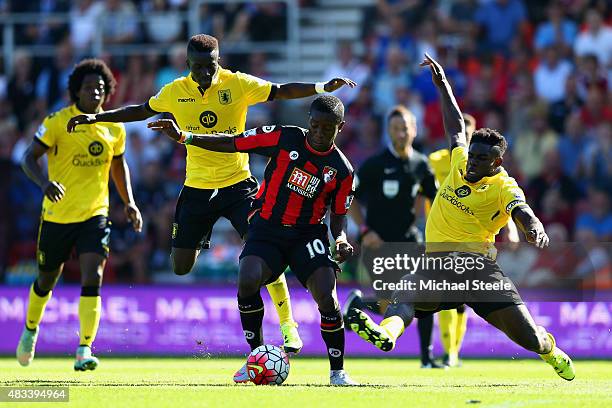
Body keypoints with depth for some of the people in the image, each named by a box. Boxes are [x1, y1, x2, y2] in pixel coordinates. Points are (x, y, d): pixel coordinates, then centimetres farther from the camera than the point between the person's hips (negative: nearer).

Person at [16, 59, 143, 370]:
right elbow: (29, 158, -13)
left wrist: (129, 202, 10)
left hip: (95, 215, 2)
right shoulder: (57, 122, -10)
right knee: (46, 281, 15)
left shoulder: (114, 128, 3)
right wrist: (44, 183, -32)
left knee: (92, 280, -17)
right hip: (57, 215, -2)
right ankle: (30, 330, 44)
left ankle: (84, 350, -19)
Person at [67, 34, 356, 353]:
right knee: (181, 267, 1)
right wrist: (95, 118, 13)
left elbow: (283, 91, -9)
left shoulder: (238, 84, -9)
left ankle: (288, 326, -7)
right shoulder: (175, 92, -1)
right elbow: (141, 111, 14)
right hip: (197, 187, 3)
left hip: (237, 184, -2)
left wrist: (323, 87, -22)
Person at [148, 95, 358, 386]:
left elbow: (338, 215, 8)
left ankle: (337, 371, 1)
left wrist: (341, 239, -15)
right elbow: (233, 144, -2)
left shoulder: (342, 170, -3)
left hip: (308, 235, 0)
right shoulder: (284, 138, -6)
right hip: (267, 228, 0)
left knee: (327, 297, -19)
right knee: (247, 283, -26)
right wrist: (183, 137, -9)